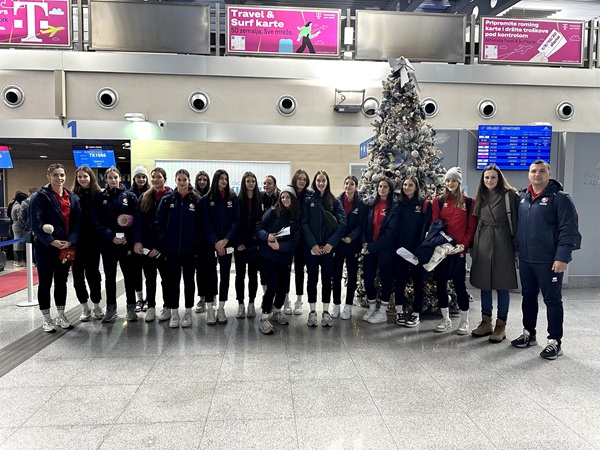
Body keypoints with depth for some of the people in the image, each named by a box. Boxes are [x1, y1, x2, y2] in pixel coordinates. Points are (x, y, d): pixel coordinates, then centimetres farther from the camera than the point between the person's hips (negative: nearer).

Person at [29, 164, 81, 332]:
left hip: (67, 247, 5)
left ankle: (61, 316, 25)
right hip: (45, 247, -4)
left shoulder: (73, 198, 9)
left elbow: (77, 222, 5)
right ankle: (46, 319, 15)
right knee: (45, 282, 4)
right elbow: (35, 222, -13)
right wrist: (51, 241, -19)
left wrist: (70, 241, -9)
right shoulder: (40, 196, -6)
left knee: (62, 281, 13)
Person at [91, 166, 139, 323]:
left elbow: (136, 219, -2)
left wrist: (128, 237, -13)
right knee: (109, 276, 8)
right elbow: (96, 221, -1)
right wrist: (111, 236, -13)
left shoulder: (130, 196, 2)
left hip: (127, 242, -1)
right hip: (108, 244, 1)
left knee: (128, 275, 5)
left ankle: (131, 308, 15)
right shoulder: (99, 198, 5)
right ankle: (111, 308, 19)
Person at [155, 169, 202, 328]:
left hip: (190, 249, -1)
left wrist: (196, 243, -8)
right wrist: (163, 243, -6)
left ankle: (188, 313, 19)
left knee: (188, 280, 8)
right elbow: (159, 222, 2)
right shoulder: (167, 199, 2)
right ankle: (174, 313, 18)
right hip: (171, 248, 1)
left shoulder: (196, 200, 0)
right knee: (173, 280, 7)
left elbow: (200, 225, 0)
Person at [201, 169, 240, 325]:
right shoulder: (206, 199, 1)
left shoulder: (233, 199, 5)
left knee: (225, 275, 5)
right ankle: (210, 309, 8)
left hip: (227, 243, 2)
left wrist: (225, 240, -13)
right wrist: (215, 242, -12)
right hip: (210, 243, -2)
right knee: (210, 274, 0)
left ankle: (221, 309, 14)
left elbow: (236, 221, -1)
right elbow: (206, 223, -4)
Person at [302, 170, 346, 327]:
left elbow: (342, 223, -2)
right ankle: (312, 311, 14)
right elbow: (304, 224, -3)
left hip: (328, 247, 1)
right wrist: (313, 244, -14)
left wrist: (331, 243, -13)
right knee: (312, 278, 5)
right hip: (312, 247, -1)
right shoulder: (308, 201, 4)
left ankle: (326, 312, 15)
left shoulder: (335, 202, 6)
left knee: (327, 278, 6)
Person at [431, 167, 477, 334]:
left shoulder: (469, 202, 3)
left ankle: (464, 321, 16)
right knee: (440, 284, 7)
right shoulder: (439, 201, 7)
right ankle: (445, 319, 22)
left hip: (458, 250, -2)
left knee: (460, 285, 0)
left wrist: (463, 245, -12)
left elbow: (471, 227, 1)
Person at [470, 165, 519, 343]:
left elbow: (514, 221, -6)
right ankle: (486, 322, 22)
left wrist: (516, 245, -10)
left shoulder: (509, 195, -3)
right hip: (483, 244, 5)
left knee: (502, 286, 2)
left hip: (502, 245, -5)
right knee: (484, 284, 10)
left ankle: (501, 326, 12)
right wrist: (474, 247, 12)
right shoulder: (481, 197, 13)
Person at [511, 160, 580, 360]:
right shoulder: (522, 197, 11)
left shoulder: (560, 198, -8)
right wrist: (515, 249, 12)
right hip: (525, 259, 6)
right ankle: (529, 334, 29)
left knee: (552, 300, 3)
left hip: (549, 260, -6)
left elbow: (569, 230, -13)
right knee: (528, 296, 15)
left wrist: (562, 257, -19)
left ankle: (555, 341, 13)